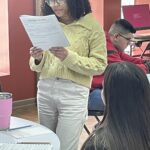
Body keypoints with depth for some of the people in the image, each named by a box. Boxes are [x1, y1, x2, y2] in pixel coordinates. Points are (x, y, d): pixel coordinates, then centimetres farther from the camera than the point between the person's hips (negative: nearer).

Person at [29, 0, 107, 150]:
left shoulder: (91, 26, -4)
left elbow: (99, 66, -9)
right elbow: (37, 67, 13)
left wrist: (68, 57, -21)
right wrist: (38, 59, -10)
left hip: (73, 93, -4)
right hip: (45, 90, 5)